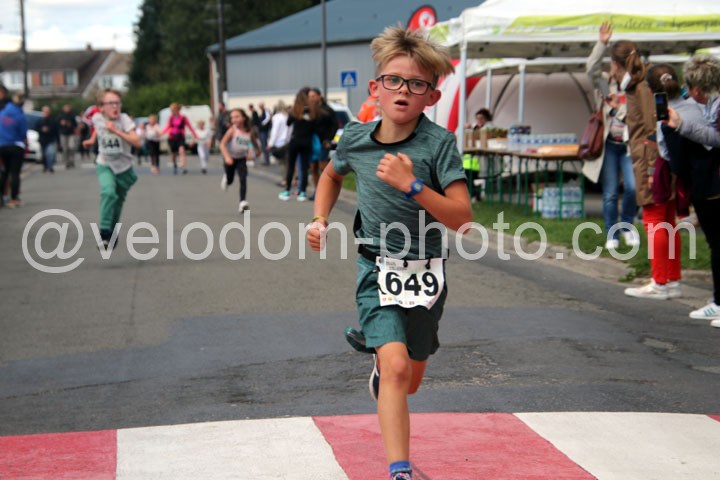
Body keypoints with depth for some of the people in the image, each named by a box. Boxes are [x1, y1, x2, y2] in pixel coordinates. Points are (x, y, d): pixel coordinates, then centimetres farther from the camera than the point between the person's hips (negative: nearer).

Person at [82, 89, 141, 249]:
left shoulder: (124, 119, -19)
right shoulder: (97, 118, -11)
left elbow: (136, 142, -30)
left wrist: (116, 131, -34)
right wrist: (92, 139, 16)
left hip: (124, 168, 0)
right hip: (104, 165, 0)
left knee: (118, 201, 13)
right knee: (108, 192, -28)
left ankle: (112, 233, 36)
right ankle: (104, 232, -26)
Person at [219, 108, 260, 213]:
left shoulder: (250, 132, -8)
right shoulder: (232, 130, -17)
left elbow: (255, 143, 14)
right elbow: (222, 144, -21)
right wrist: (227, 157, -32)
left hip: (241, 159, 1)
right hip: (230, 158, -1)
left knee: (243, 179, -17)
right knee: (229, 181, 15)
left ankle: (243, 202, -20)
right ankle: (226, 178, 52)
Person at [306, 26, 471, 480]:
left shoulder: (439, 143, -14)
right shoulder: (355, 137, -4)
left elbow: (462, 218, -20)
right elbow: (332, 175, 20)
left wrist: (412, 185, -30)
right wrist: (320, 220, 5)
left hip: (425, 273, 0)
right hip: (377, 270, 0)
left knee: (409, 381, 17)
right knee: (396, 367, -21)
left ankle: (378, 361, 53)